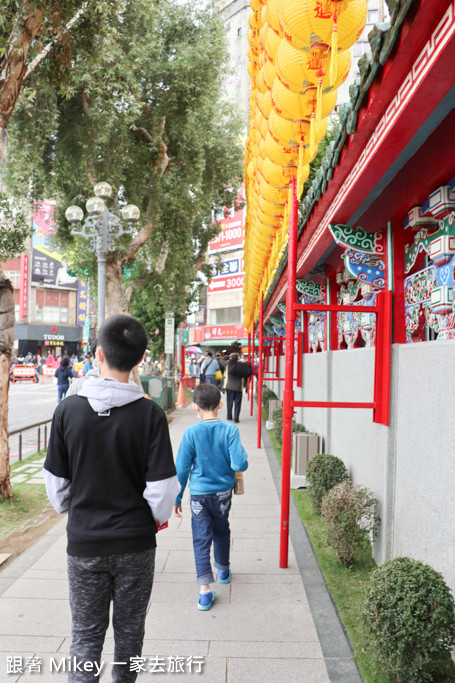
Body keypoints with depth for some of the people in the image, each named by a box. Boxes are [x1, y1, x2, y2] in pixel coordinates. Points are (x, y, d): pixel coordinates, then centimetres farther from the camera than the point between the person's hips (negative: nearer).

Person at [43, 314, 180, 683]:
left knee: (86, 633, 13)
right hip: (136, 542, 0)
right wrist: (159, 515, 7)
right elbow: (162, 486, -14)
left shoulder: (69, 409, -11)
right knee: (130, 628, 20)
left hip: (84, 542, 0)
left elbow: (55, 481, -2)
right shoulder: (150, 414, -16)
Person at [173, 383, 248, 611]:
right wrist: (243, 458, 6)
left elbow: (181, 469, -8)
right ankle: (223, 571, 44)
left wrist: (177, 499, 2)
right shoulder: (230, 430, -13)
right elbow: (239, 464, -18)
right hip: (223, 492, 2)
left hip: (199, 494, -2)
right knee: (221, 532, 23)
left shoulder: (191, 433, -14)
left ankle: (204, 589, -3)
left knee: (201, 540, 4)